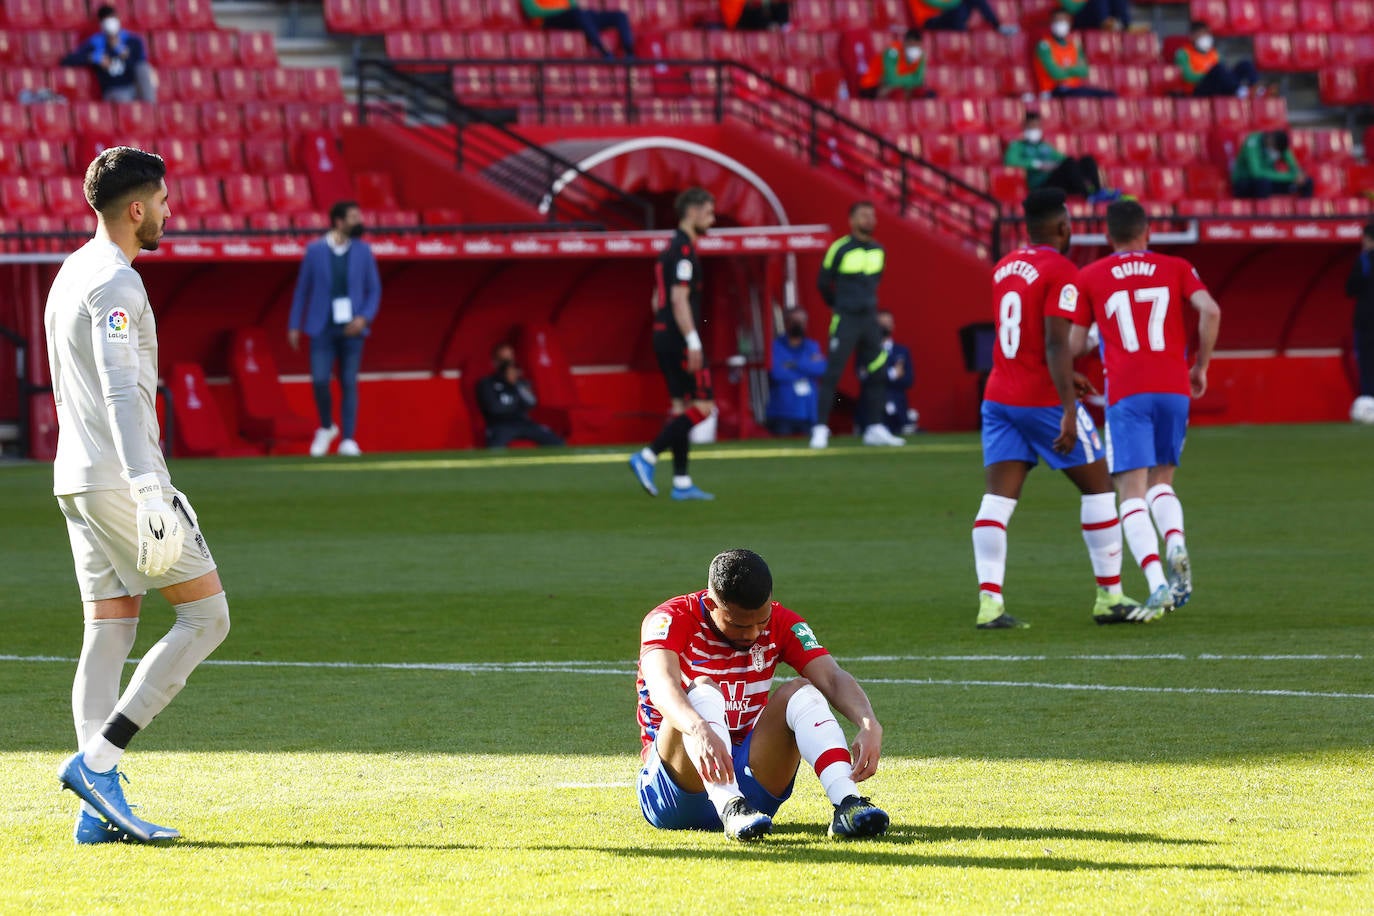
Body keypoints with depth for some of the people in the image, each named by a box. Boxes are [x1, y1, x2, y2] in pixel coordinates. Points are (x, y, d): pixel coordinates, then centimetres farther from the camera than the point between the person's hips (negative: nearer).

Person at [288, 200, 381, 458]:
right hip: (322, 328, -1)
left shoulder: (363, 251, 5)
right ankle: (326, 428, 15)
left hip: (351, 329, 1)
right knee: (320, 381, -10)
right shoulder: (315, 250, 1)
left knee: (349, 384, -1)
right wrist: (295, 326, 3)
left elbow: (374, 290, 7)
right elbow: (302, 289, 6)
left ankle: (348, 440, 3)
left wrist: (364, 318, -9)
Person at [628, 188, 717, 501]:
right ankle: (647, 457, -13)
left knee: (682, 407, 9)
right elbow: (679, 299, -20)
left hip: (665, 337, 10)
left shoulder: (672, 249, 17)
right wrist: (693, 342, -22)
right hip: (679, 339, -10)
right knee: (702, 406, -9)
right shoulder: (684, 250, -13)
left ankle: (682, 483, 8)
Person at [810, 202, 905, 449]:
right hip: (846, 319, -6)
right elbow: (823, 282, 0)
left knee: (875, 374, 7)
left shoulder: (878, 251, 8)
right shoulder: (840, 249, -10)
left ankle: (874, 429, 15)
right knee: (832, 374, -8)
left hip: (870, 318, 6)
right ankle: (820, 429, -7)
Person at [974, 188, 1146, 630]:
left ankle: (989, 602, -14)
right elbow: (1056, 343, -21)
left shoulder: (1004, 268, 12)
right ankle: (1109, 597, 11)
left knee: (998, 497, -1)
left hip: (1000, 396, 7)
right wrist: (1069, 411, -24)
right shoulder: (1061, 272, -12)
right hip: (1043, 399, -7)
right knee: (1098, 486, 8)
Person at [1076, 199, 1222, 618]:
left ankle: (1157, 584, -23)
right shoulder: (1176, 269, 12)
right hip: (1174, 388, 2)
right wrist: (1200, 366, 7)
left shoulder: (1089, 277, 10)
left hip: (1125, 392, -2)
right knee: (1161, 484, 18)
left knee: (1132, 495, -4)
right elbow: (1210, 311, -4)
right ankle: (1176, 545, -14)